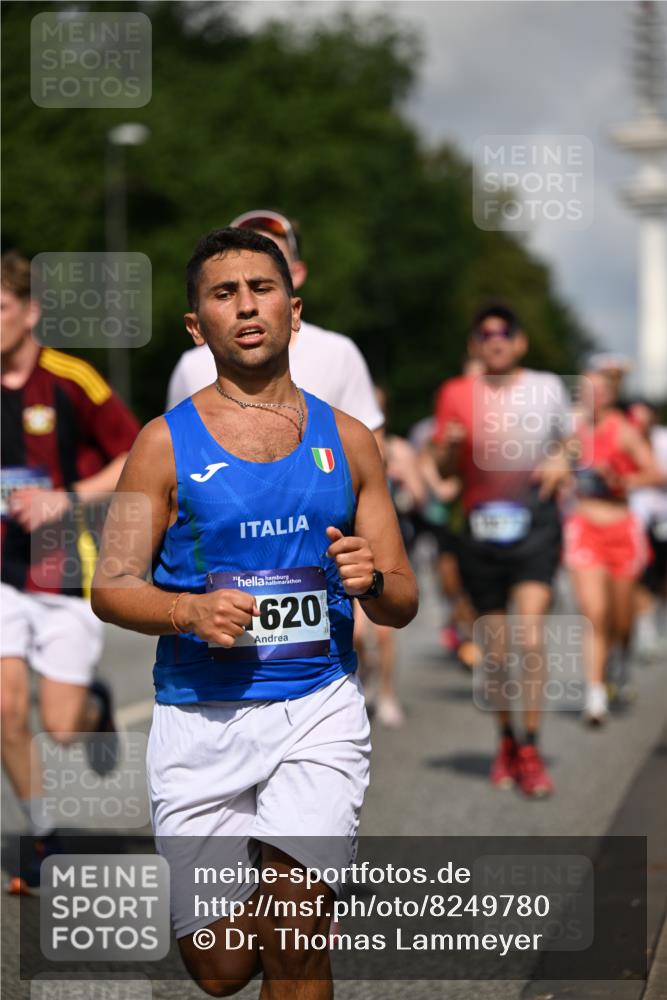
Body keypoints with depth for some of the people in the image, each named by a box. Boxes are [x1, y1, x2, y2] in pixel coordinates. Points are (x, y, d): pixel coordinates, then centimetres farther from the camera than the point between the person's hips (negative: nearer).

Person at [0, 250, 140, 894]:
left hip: (66, 574, -3)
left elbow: (139, 458, -7)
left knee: (61, 727, -2)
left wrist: (70, 499, -18)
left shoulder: (68, 380, -12)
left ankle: (95, 704, 36)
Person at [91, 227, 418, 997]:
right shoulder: (166, 442, 1)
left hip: (318, 707, 1)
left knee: (294, 924, -19)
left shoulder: (346, 441, 8)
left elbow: (403, 603, 11)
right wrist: (189, 611, -18)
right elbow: (111, 588, 1)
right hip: (200, 716, -1)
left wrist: (372, 582, -12)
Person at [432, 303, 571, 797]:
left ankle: (530, 752, -13)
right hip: (481, 524, 2)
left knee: (531, 640, -16)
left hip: (536, 520, -1)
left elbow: (567, 442, 21)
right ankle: (507, 741, 26)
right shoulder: (456, 394, 8)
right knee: (495, 651, 6)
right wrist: (450, 446, -12)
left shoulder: (548, 388, 8)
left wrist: (562, 462, -1)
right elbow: (445, 469, 10)